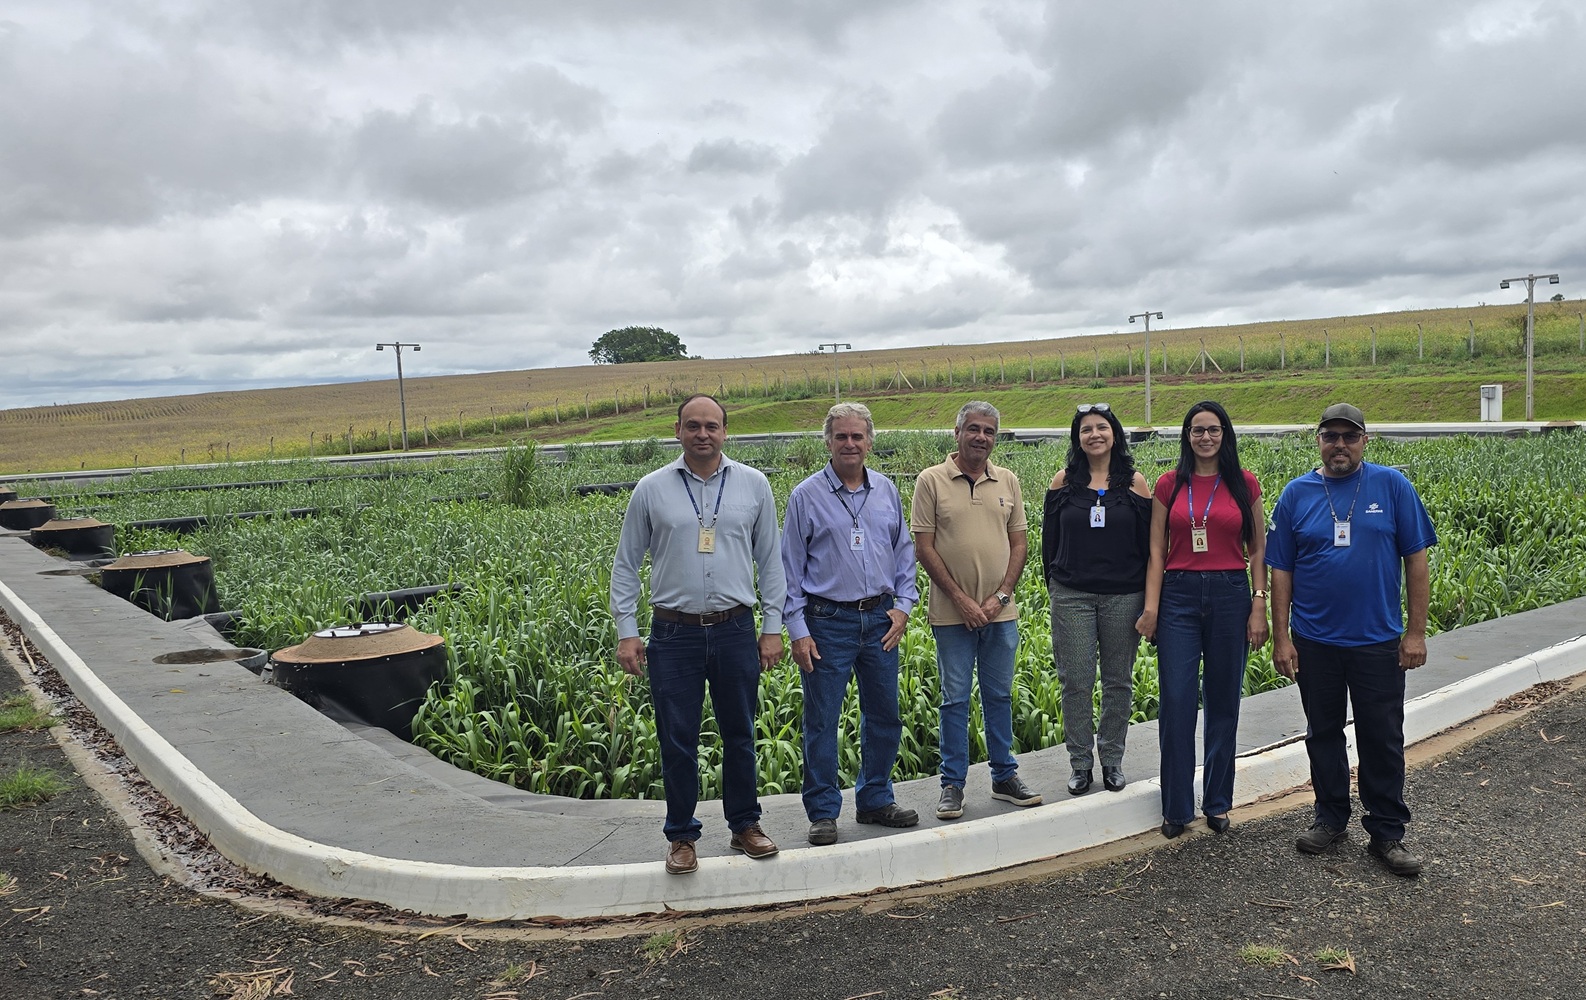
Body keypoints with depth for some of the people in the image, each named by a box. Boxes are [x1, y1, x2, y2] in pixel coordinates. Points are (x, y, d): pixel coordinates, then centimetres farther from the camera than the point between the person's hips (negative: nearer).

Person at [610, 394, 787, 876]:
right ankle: (681, 836, 22)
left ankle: (745, 825, 30)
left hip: (736, 632, 1)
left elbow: (770, 561, 8)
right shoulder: (652, 489, 0)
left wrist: (773, 626, 4)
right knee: (677, 740, 6)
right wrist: (626, 633, -1)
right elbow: (625, 565, 5)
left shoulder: (753, 485, 3)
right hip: (674, 634, -1)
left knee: (740, 735, 13)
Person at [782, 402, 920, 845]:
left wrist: (903, 605, 3)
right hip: (828, 621, -4)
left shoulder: (887, 491, 7)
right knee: (821, 721, 1)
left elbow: (904, 552, 15)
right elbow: (790, 568, -3)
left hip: (880, 619, 4)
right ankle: (823, 812, 15)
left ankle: (875, 800, 28)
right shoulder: (806, 496, -4)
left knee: (884, 716, 12)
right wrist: (797, 630, -7)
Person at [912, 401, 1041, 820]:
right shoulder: (931, 481, -4)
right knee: (955, 699, 4)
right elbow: (924, 547, -7)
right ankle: (952, 784, 15)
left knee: (999, 695, 13)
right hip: (952, 613, -3)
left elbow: (1018, 544, 7)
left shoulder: (1008, 481, 7)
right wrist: (961, 600, -11)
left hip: (1000, 612, 3)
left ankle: (1005, 776, 26)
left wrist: (1000, 596, -6)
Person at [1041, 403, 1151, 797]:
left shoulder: (1134, 483, 1)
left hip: (1124, 597, 0)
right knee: (1076, 682, 1)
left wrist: (1148, 597, 1)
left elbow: (1148, 543, 3)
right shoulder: (1064, 481, 3)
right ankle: (1080, 763, 15)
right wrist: (1055, 585, 7)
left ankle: (1112, 760, 24)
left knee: (1119, 682, 9)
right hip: (1072, 597, 0)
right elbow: (1049, 539, 9)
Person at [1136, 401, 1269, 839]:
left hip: (1230, 597, 1)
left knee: (1223, 703, 9)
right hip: (1179, 596, 0)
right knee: (1176, 702, -3)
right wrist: (1151, 607, -5)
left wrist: (1259, 606, -1)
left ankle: (1217, 802, 24)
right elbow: (1156, 551, 3)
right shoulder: (1168, 485, 4)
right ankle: (1176, 807, 10)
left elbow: (1258, 550, 7)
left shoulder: (1244, 484, 4)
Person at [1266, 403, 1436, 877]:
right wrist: (1281, 638, -3)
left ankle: (1387, 833, 19)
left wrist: (1416, 632, -5)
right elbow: (1281, 571, 1)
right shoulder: (1297, 494, 1)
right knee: (1323, 734, 13)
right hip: (1315, 641, 2)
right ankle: (1330, 817, 29)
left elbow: (1416, 562, -1)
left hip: (1378, 641, -1)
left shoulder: (1392, 486, -2)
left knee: (1383, 740, 6)